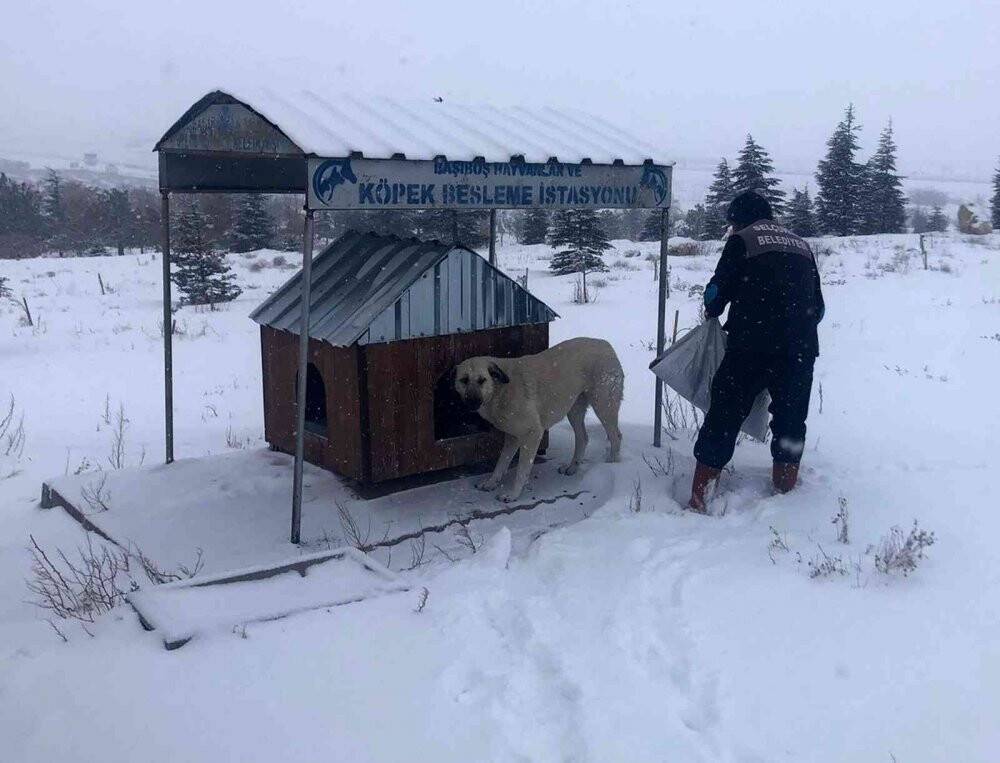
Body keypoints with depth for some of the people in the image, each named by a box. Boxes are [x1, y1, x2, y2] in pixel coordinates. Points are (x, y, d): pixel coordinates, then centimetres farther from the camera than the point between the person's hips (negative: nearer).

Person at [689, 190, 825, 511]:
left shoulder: (742, 241, 3)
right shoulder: (802, 245, 18)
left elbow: (718, 289, -1)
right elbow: (818, 306, 18)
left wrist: (712, 311, 19)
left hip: (751, 347, -4)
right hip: (800, 350, 4)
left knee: (724, 417, 3)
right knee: (790, 422, 16)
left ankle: (699, 497, 4)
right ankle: (786, 493, 22)